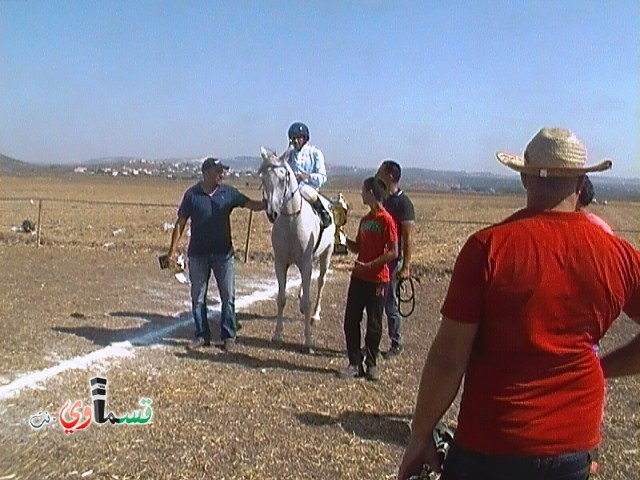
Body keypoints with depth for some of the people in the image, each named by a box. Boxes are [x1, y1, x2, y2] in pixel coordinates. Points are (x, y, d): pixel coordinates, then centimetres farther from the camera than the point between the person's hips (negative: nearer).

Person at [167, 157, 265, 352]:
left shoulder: (229, 193, -1)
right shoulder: (192, 194, -5)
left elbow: (252, 205, 0)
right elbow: (180, 223, 0)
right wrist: (173, 250, -3)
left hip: (223, 253, 1)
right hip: (198, 254, 0)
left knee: (228, 296, 4)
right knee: (198, 297, 8)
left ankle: (228, 336, 16)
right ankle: (202, 336, 22)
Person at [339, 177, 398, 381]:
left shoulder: (386, 220, -12)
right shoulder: (365, 220, 12)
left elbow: (393, 253, -16)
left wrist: (369, 265, -20)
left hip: (377, 280, -7)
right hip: (358, 278, 7)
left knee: (374, 324, 5)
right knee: (351, 321, 5)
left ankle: (371, 364, 19)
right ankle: (355, 363, 15)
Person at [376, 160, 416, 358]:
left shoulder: (403, 203, -13)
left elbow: (408, 238, -16)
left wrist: (406, 267, -20)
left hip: (391, 261, -7)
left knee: (389, 303, 2)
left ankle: (396, 344, 17)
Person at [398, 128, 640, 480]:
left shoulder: (488, 247, -17)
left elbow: (448, 358, -15)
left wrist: (419, 436, -4)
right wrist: (601, 368, 12)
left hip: (490, 444, -3)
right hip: (574, 449, 4)